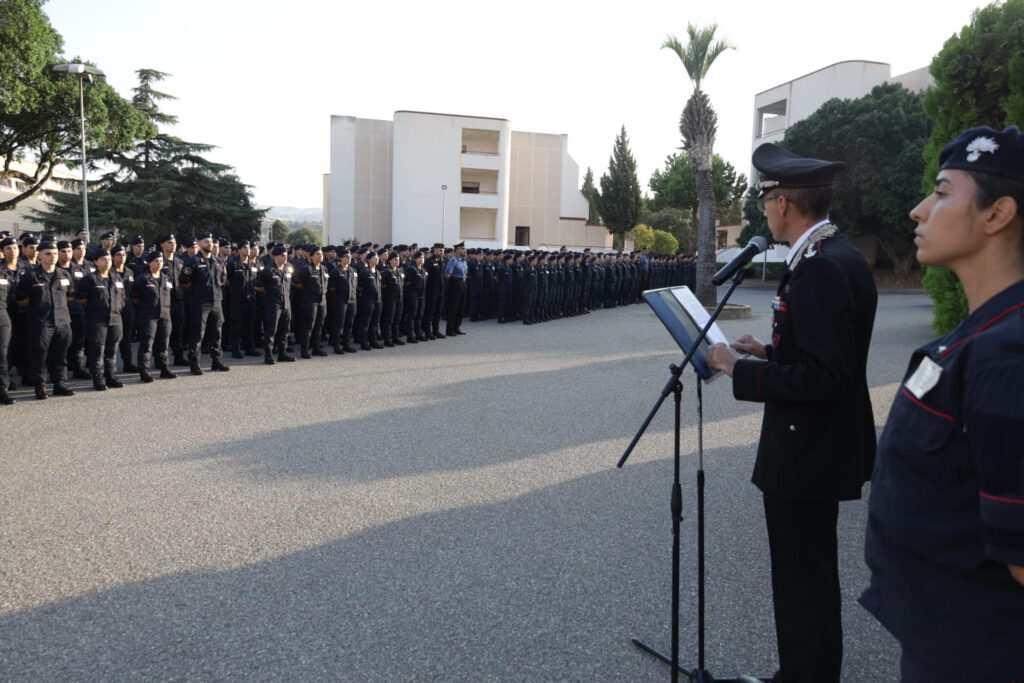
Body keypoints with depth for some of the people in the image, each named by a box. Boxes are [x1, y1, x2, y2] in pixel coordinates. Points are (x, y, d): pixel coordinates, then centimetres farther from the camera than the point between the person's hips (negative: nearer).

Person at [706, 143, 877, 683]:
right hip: (815, 447, 11)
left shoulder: (823, 268, -23)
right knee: (805, 577, 23)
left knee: (805, 583, 4)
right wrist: (769, 351, 11)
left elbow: (823, 376, -27)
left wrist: (740, 369, -20)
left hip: (809, 453, -11)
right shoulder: (835, 256, 9)